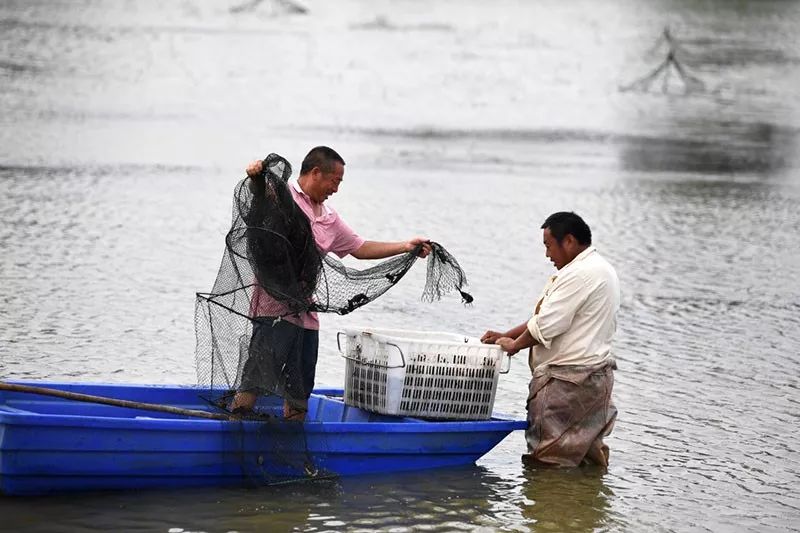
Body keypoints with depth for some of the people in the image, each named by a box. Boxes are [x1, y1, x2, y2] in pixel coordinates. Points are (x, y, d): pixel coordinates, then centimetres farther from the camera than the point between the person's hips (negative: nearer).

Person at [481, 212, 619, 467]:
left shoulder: (580, 275, -19)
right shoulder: (599, 269, 16)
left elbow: (547, 325, -18)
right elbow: (548, 318, 19)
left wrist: (514, 344, 0)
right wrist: (506, 335, 15)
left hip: (568, 377, -11)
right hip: (595, 372, 11)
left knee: (546, 458, -4)